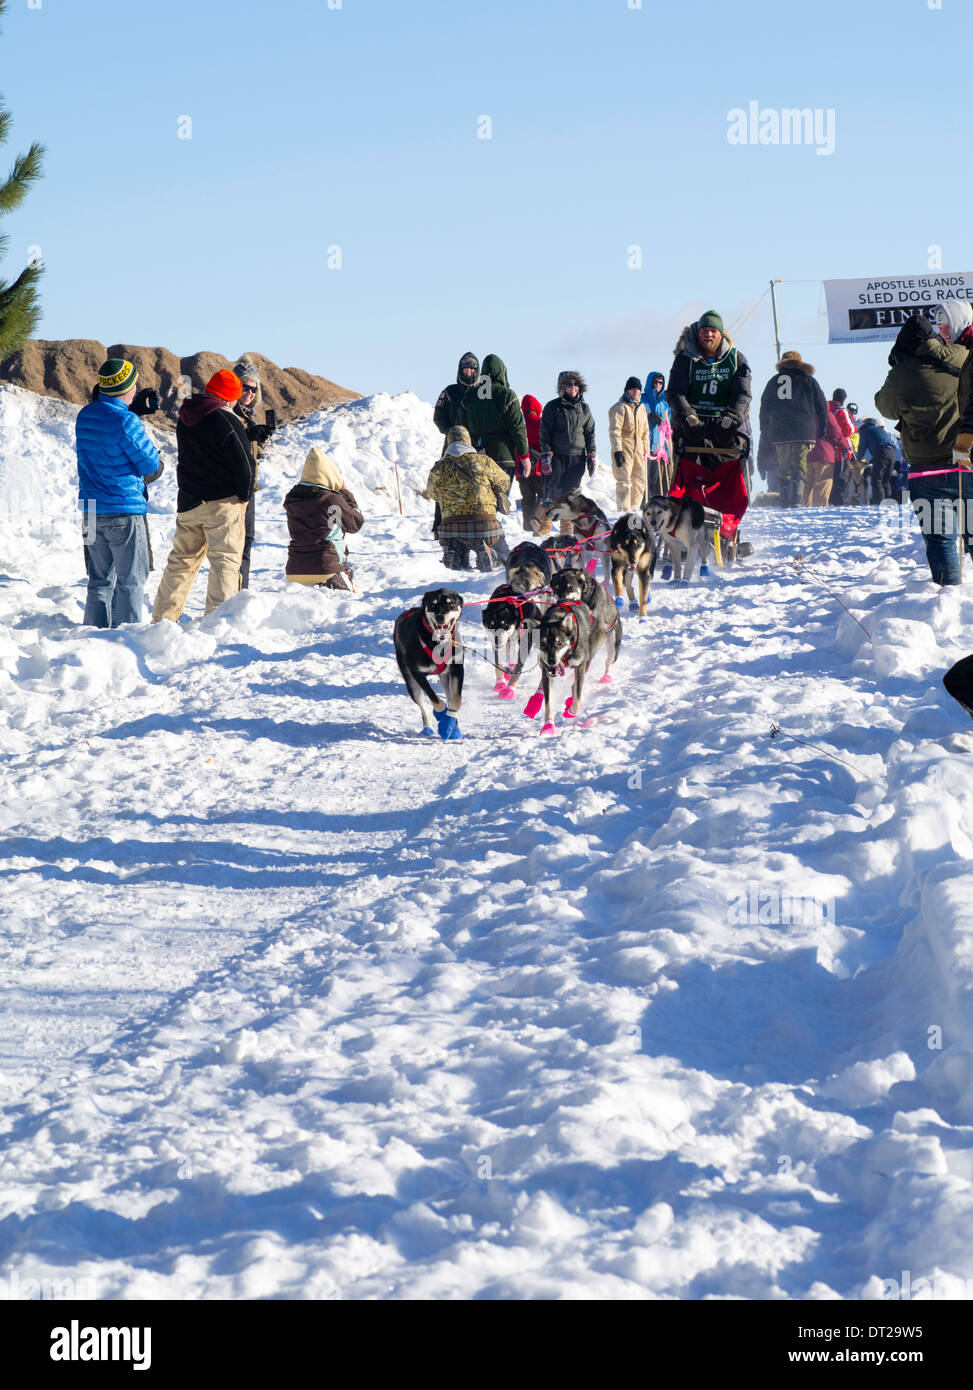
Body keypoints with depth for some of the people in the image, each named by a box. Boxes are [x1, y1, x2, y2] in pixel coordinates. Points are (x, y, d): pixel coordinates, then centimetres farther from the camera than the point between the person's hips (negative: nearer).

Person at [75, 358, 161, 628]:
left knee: (100, 579, 13)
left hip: (91, 510, 7)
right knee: (132, 580, 0)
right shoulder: (126, 421, -17)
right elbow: (152, 466, -12)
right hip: (124, 508, -7)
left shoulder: (84, 416, 7)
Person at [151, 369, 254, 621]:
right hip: (223, 502, -6)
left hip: (188, 503, 6)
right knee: (225, 560, -5)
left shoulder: (184, 419, 10)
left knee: (181, 559, 15)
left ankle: (162, 618, 17)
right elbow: (243, 463, -12)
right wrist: (244, 497, 2)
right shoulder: (227, 420, -12)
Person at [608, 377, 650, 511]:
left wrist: (646, 449, 19)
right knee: (624, 482, -10)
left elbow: (645, 431, 24)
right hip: (624, 449, -7)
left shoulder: (641, 407, 17)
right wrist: (617, 450, -20)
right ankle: (624, 511, -10)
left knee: (640, 481, 9)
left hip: (638, 449, 7)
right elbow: (614, 430, -13)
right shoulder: (620, 407, -6)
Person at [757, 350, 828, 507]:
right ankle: (797, 498, -21)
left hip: (779, 434, 2)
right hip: (803, 432, -2)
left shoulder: (773, 382, 15)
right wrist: (822, 430, 16)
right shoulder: (809, 381, 8)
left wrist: (764, 431, 20)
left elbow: (764, 408, 15)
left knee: (783, 468, 9)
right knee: (800, 467, -4)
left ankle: (785, 500, 3)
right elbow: (822, 406, 9)